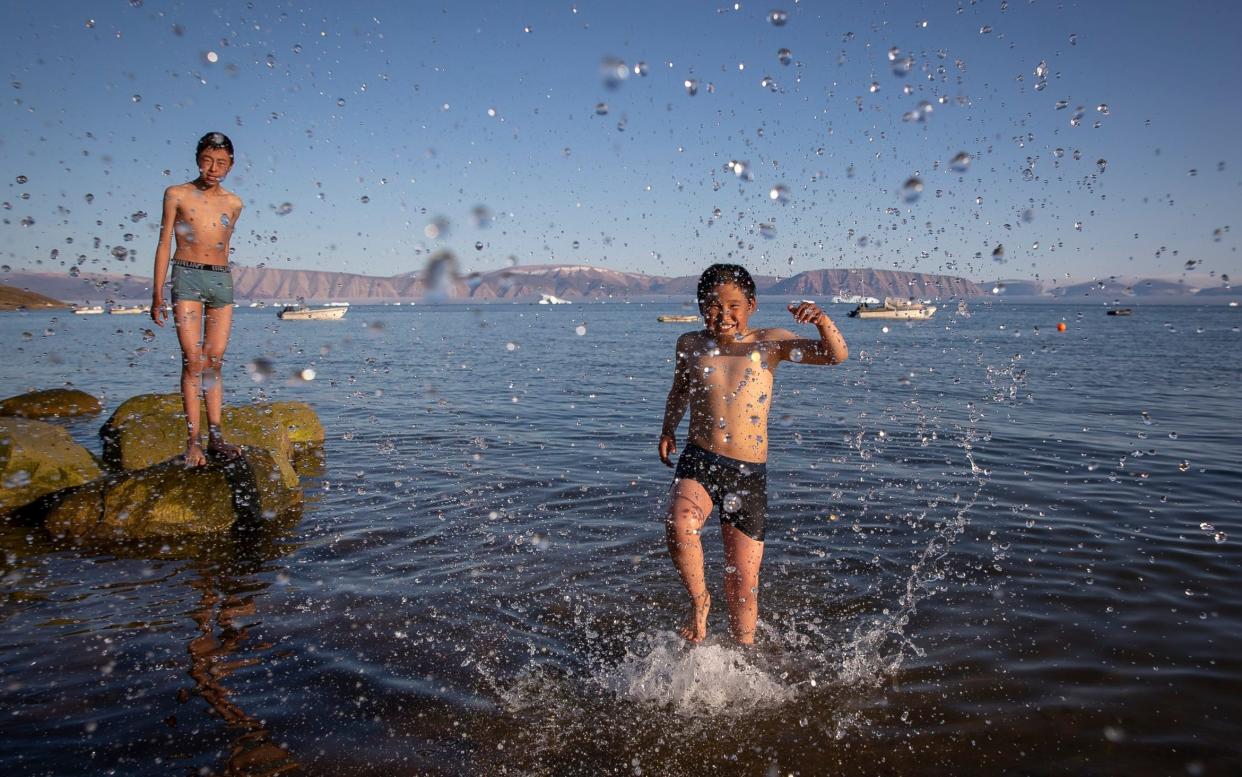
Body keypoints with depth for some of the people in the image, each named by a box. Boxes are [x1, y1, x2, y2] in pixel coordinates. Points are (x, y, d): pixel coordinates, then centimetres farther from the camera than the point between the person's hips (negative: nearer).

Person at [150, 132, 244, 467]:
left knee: (215, 361, 3)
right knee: (193, 360, -9)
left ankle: (215, 436, 5)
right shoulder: (177, 195, 3)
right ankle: (194, 440, -7)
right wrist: (157, 295, -1)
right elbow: (164, 244, 4)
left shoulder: (233, 203, 11)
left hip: (222, 279, 3)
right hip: (187, 278, -3)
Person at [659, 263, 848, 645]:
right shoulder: (690, 345, 8)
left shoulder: (770, 343, 2)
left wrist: (823, 321, -25)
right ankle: (698, 601, -5)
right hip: (698, 461, 1)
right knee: (679, 525, -32)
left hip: (749, 473, 0)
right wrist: (668, 428, 17)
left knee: (743, 580, 5)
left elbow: (837, 355, -7)